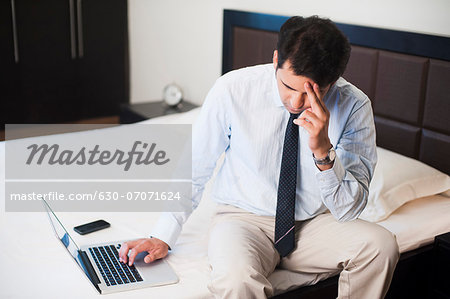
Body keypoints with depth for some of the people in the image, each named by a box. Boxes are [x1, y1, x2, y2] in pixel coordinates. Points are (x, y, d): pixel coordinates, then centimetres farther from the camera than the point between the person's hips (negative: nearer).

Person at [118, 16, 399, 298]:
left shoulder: (354, 106, -14)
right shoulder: (232, 90, -16)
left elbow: (348, 209, -15)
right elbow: (194, 168, -3)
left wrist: (324, 151, -32)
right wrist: (163, 237, -4)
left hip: (313, 224, 3)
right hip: (244, 219, -3)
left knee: (380, 244, -25)